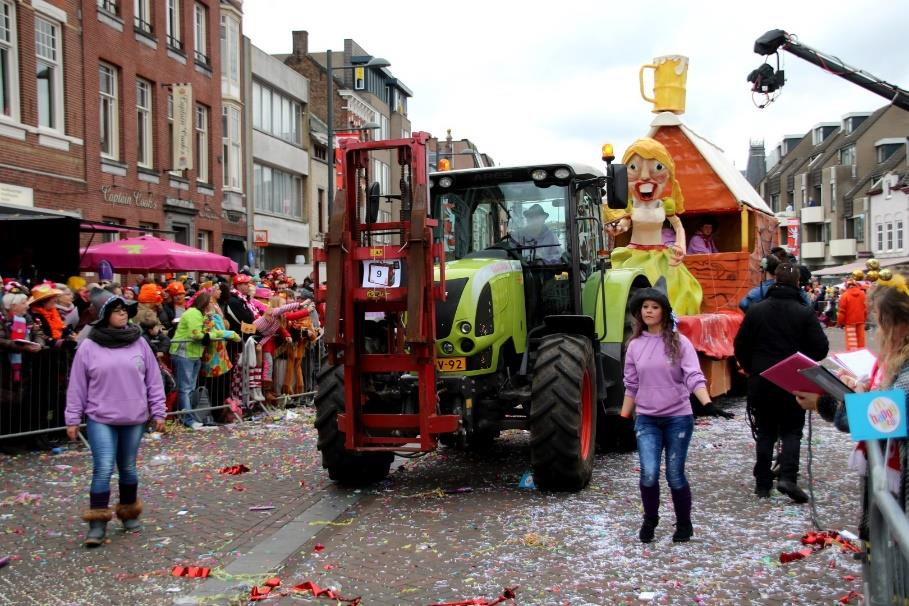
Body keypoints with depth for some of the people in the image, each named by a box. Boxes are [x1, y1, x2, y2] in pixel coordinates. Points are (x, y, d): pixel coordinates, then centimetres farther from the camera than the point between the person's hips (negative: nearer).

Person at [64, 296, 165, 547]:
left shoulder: (139, 343, 3)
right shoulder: (89, 347, -2)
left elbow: (153, 380, 6)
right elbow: (77, 386, 1)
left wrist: (158, 413, 4)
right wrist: (72, 419, 0)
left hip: (134, 419, 2)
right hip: (100, 419, -2)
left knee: (128, 468, 14)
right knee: (103, 470, -9)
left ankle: (129, 513, 31)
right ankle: (97, 524, -1)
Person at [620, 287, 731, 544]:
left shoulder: (679, 342, -5)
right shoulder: (635, 345, 5)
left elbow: (694, 377, -14)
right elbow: (631, 386, 12)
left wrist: (707, 404, -29)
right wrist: (623, 419, 12)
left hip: (678, 418, -2)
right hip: (647, 419, 2)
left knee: (675, 475, 2)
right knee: (649, 473, -10)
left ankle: (684, 525, 24)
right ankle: (649, 521, 15)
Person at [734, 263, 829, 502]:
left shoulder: (755, 310, -3)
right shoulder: (805, 313, -8)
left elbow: (740, 346, -1)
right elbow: (820, 348, -8)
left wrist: (751, 369, 15)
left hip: (760, 382, 2)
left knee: (765, 432, 12)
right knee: (791, 431, 8)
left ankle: (762, 483, 12)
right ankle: (788, 477, -11)